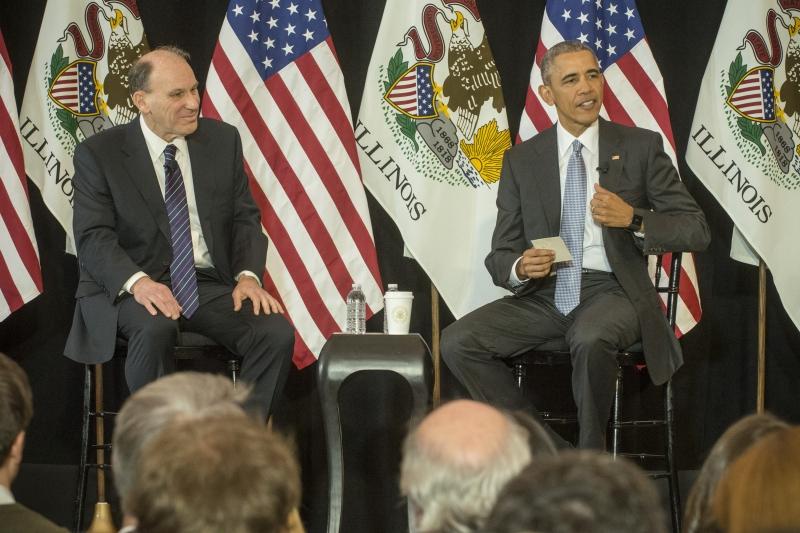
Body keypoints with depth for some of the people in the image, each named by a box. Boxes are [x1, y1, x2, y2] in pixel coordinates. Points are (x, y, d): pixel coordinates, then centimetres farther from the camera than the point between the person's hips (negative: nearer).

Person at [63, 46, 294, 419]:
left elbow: (245, 218, 10)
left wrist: (248, 275, -11)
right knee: (154, 329, -38)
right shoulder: (98, 154, -2)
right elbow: (94, 237, -9)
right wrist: (137, 281, -29)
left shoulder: (223, 140, 8)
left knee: (277, 333, -23)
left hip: (211, 286, 4)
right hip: (129, 287, -3)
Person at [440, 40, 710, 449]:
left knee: (590, 340, -38)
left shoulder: (641, 147, 4)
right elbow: (500, 255, 10)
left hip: (611, 291, -3)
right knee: (457, 342, -20)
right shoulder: (521, 161, 10)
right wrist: (520, 268, -16)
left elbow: (696, 231, 1)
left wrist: (633, 218, -17)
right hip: (543, 294, 3)